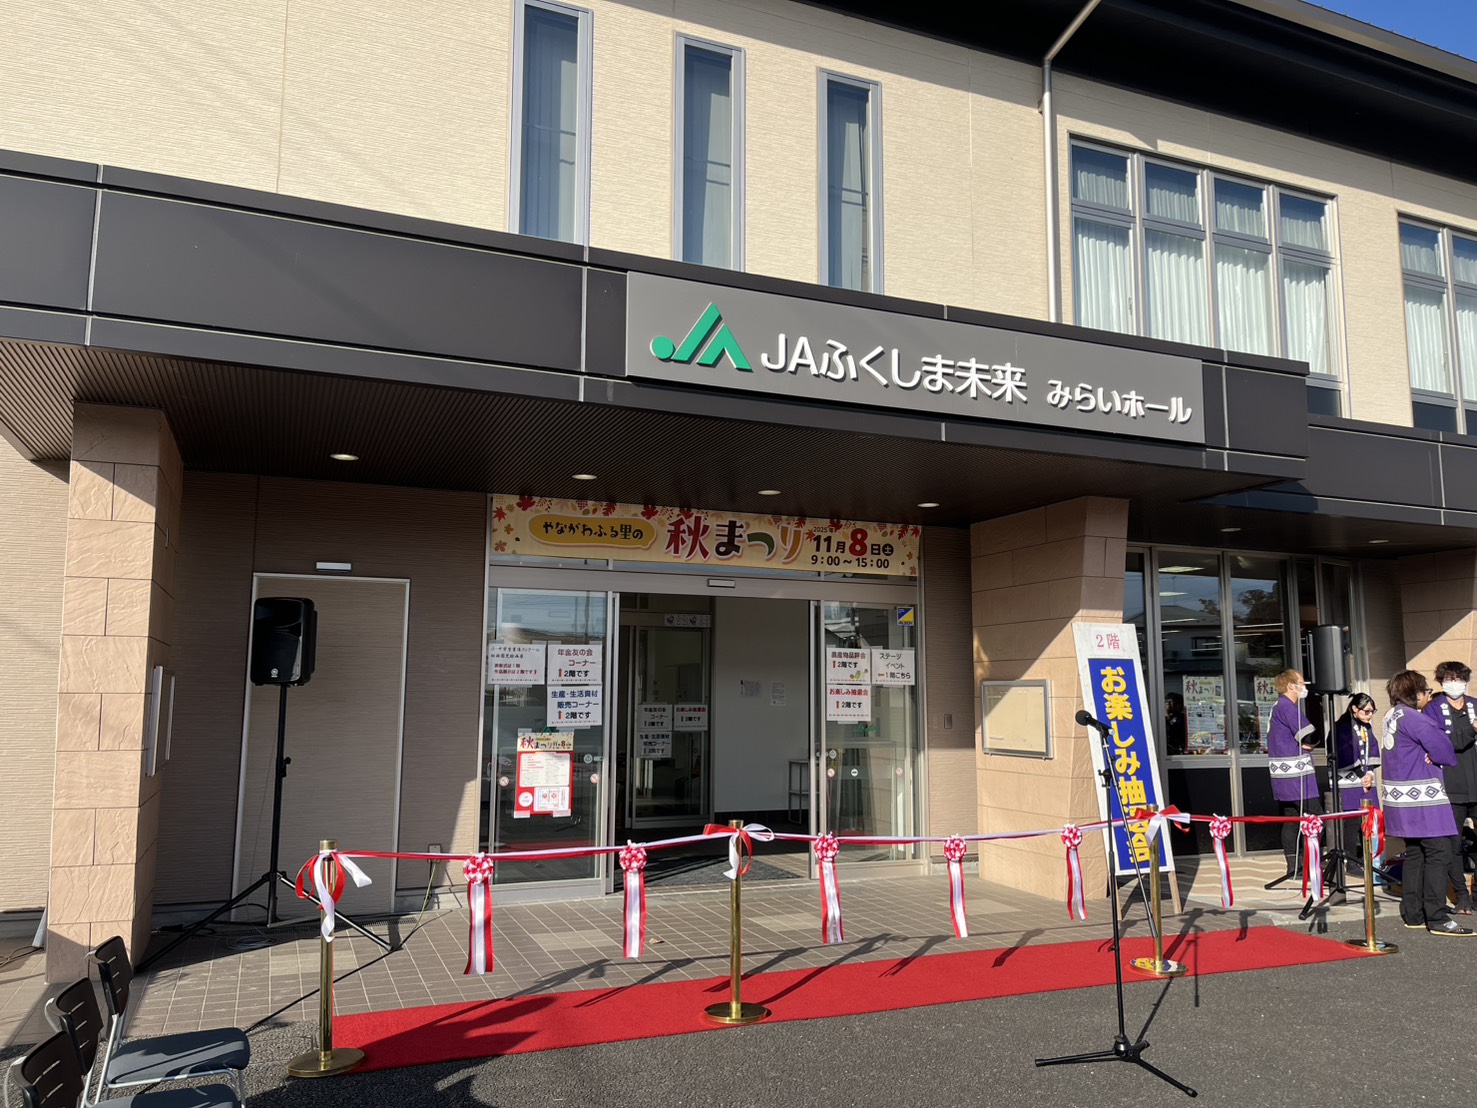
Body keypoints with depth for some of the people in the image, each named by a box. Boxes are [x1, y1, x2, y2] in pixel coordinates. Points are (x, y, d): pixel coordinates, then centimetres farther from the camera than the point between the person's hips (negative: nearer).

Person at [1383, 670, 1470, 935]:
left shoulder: (1392, 716, 14)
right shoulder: (1413, 718, -16)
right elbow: (1443, 748, -15)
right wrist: (1449, 760, 6)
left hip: (1403, 798, 10)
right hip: (1421, 798, -10)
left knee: (1415, 854, 14)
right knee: (1438, 854, -7)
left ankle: (1413, 914, 18)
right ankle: (1437, 918, -6)